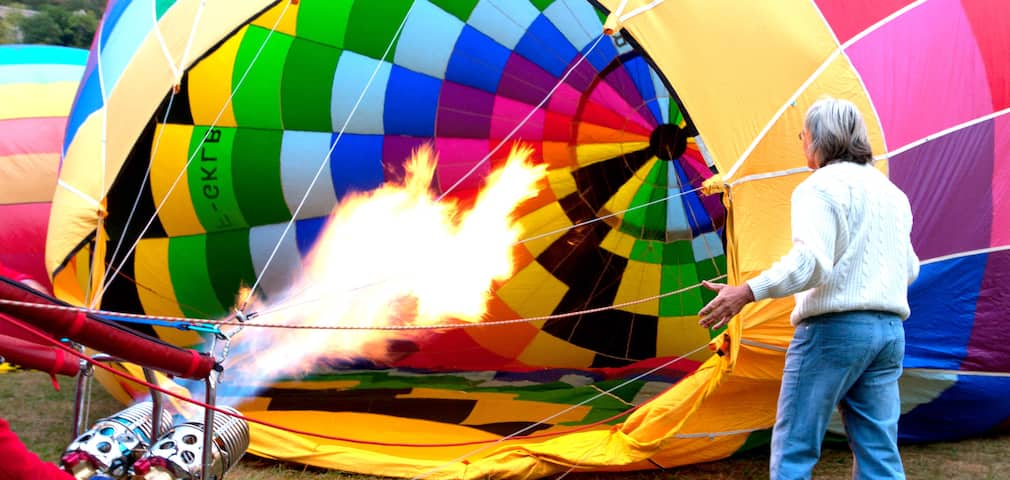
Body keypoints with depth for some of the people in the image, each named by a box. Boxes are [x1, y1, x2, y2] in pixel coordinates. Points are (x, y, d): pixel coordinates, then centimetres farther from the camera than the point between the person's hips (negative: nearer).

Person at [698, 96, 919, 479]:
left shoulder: (821, 186, -8)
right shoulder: (893, 193, 17)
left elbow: (810, 261, -22)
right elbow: (910, 269, 24)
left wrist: (746, 292, -24)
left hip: (832, 329, -7)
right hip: (889, 331, 8)